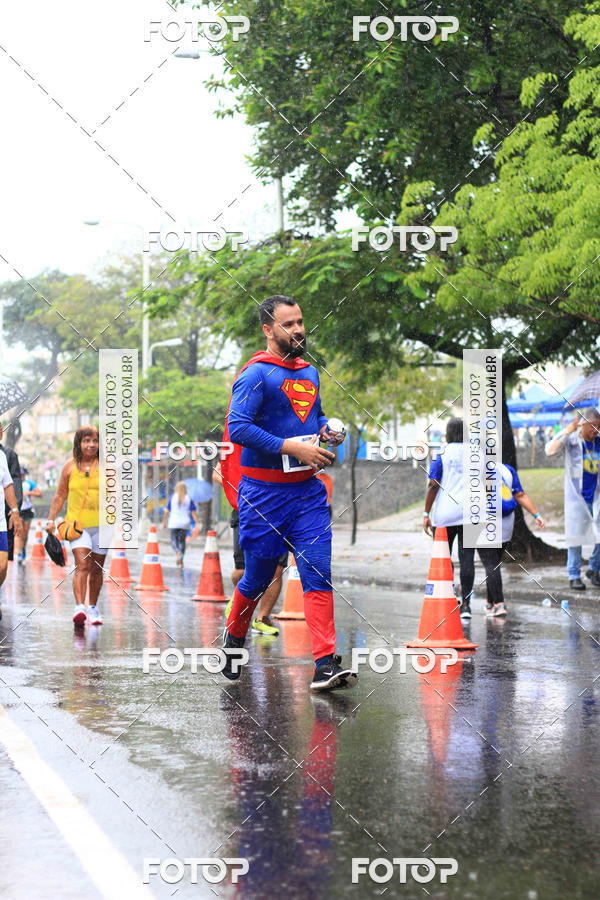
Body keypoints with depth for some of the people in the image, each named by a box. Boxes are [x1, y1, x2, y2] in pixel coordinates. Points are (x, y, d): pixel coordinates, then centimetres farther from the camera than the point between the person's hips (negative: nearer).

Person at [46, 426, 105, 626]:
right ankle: (79, 607, -25)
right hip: (77, 523, -1)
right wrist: (51, 519, 7)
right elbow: (60, 495, 11)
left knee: (96, 569, 11)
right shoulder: (70, 466, 3)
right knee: (82, 566, -16)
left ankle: (93, 608, 26)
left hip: (101, 524, 1)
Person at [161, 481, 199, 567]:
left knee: (174, 540, 2)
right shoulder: (189, 499, 1)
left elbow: (167, 511, 1)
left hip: (174, 523, -1)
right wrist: (197, 523, 0)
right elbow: (194, 512, -3)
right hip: (185, 524, 1)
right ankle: (181, 560, 8)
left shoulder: (172, 497, 0)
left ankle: (178, 552, -28)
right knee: (182, 541, 12)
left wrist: (164, 522, 11)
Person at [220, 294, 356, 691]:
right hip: (264, 491, -5)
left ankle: (326, 665, -12)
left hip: (307, 490, 5)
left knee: (319, 575, -7)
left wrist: (327, 430, 7)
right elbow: (238, 428, -20)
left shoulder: (309, 372, 14)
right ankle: (234, 638, 35)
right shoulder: (257, 374, -9)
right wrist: (293, 448, -23)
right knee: (258, 576, 7)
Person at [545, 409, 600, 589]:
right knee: (576, 535, 0)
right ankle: (574, 576, 10)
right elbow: (550, 451, -18)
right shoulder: (570, 440, -4)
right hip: (577, 498, -3)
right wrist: (567, 431, -23)